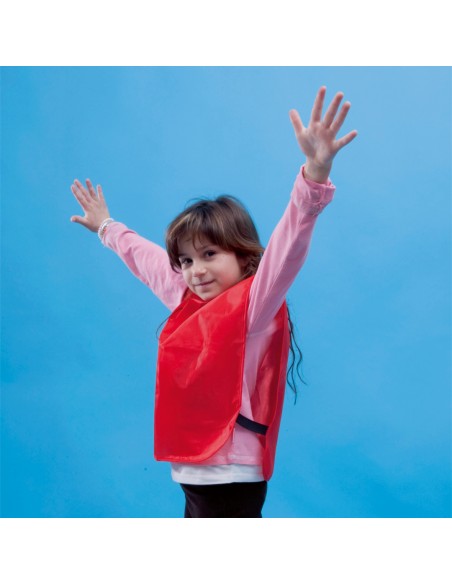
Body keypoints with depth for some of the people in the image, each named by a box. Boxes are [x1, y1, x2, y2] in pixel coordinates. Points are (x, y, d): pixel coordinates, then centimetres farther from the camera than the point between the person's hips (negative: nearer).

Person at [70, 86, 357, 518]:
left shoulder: (252, 305, -12)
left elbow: (286, 248, -30)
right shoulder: (188, 301, 10)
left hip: (233, 480, -8)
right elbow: (146, 258, 28)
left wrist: (315, 175, -46)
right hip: (193, 477, 8)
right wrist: (106, 227, 44)